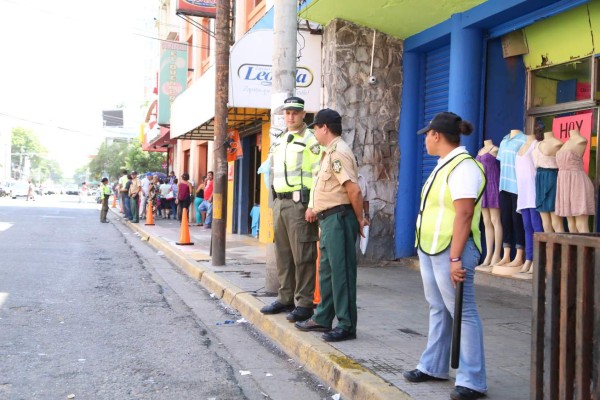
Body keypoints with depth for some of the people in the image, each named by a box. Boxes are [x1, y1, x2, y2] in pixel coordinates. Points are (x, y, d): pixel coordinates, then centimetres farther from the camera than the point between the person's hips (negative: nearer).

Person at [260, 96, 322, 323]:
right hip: (280, 202, 8)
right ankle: (286, 299, 23)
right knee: (283, 253, 13)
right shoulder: (279, 141, 19)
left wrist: (312, 205, -20)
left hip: (300, 202, -8)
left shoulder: (311, 140, -6)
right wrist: (274, 200, 17)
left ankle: (304, 303, -1)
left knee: (303, 255, -6)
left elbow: (318, 174, -13)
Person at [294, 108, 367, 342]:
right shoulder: (331, 152, 17)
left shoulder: (338, 153, -16)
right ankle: (323, 319, 26)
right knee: (327, 270, 16)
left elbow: (354, 190, -21)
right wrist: (316, 208, 20)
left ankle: (347, 326, 1)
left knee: (341, 271, -6)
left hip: (339, 218, -11)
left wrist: (359, 219, -12)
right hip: (329, 218, 11)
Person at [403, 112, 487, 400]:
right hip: (430, 247, 10)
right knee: (438, 309, 17)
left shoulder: (463, 166, -15)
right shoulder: (444, 165, 15)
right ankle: (433, 366, 28)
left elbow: (464, 216, -22)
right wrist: (426, 247, 17)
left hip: (451, 249, -10)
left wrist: (455, 258, -25)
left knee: (462, 312, -5)